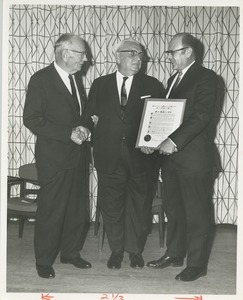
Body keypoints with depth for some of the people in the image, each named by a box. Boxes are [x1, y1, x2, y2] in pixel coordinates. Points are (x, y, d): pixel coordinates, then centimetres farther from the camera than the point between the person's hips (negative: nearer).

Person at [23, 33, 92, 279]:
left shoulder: (76, 78, 13)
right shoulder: (40, 79, -9)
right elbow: (31, 119, -14)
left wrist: (84, 128, -1)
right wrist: (68, 134, -19)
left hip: (78, 154, 7)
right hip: (54, 157, -7)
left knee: (78, 207, 12)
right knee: (51, 209, 0)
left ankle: (71, 252, 29)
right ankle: (44, 261, 15)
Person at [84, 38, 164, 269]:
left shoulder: (152, 85, 7)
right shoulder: (100, 85, 10)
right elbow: (89, 116, 13)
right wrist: (94, 120, -7)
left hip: (140, 155, 0)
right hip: (109, 155, 1)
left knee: (139, 205, 7)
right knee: (111, 205, 8)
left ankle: (135, 250, 23)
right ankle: (116, 250, 24)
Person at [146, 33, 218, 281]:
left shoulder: (205, 77, -7)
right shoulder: (173, 79, 19)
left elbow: (202, 115, -18)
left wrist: (175, 141, -24)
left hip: (193, 156, -8)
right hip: (171, 154, 8)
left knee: (196, 212, 1)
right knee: (173, 209, 15)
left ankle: (196, 264, 11)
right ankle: (174, 254, 28)